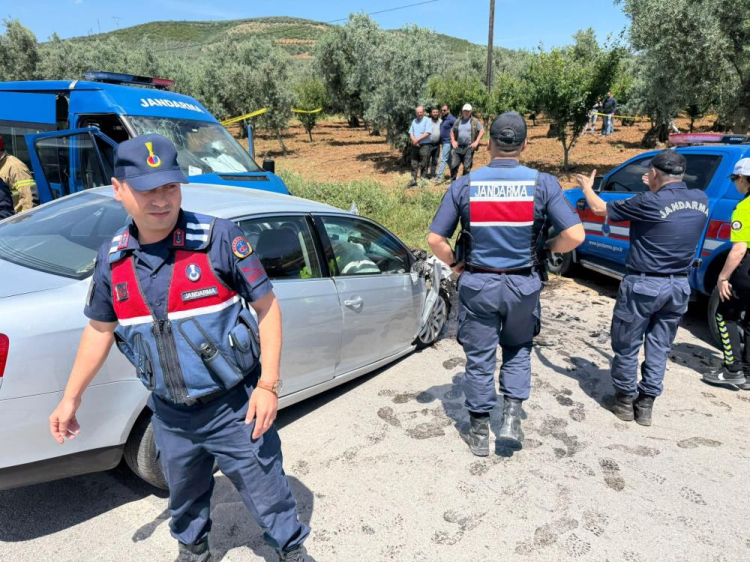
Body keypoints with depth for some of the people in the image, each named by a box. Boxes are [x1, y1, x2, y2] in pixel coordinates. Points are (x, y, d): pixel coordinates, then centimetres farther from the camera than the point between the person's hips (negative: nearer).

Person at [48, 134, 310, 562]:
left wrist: (268, 385, -16)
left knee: (269, 494, 10)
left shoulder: (219, 238, -17)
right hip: (170, 416, 5)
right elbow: (100, 330, 12)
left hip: (234, 407, -4)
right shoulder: (112, 260, -2)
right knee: (185, 496, 27)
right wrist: (71, 399, 14)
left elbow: (267, 306, -12)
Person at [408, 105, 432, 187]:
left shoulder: (427, 121, -4)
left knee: (423, 165, -2)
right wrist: (413, 140, -9)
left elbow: (427, 133, -14)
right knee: (414, 164, 8)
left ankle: (423, 179, 4)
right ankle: (413, 180, 14)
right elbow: (411, 133, 11)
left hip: (424, 146, -6)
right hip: (414, 146, 6)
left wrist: (417, 139, -14)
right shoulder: (414, 121, 15)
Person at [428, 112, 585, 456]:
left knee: (479, 359, 13)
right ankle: (511, 419, 17)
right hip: (522, 284, 1)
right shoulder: (543, 184, -7)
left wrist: (454, 264, 9)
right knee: (518, 350, 25)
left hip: (477, 284, 0)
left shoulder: (464, 185, -6)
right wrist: (548, 248, 8)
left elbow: (435, 239, -8)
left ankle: (479, 433, 25)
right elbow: (575, 235, -12)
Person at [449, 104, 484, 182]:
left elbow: (481, 131, 4)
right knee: (453, 165, -2)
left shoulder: (475, 121, 3)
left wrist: (476, 142, -5)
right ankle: (453, 181, 8)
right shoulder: (458, 121, 11)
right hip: (458, 147, 3)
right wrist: (453, 141, 6)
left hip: (469, 147, -2)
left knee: (467, 167, 1)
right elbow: (452, 131, 20)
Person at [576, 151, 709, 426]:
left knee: (626, 345, 11)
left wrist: (587, 187, 13)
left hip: (643, 284, -6)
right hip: (679, 286, 6)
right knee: (659, 347, 14)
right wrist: (657, 190, 36)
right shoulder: (701, 200, 0)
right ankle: (646, 404, 20)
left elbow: (600, 209, -5)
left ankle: (625, 399, 22)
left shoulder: (650, 202, -17)